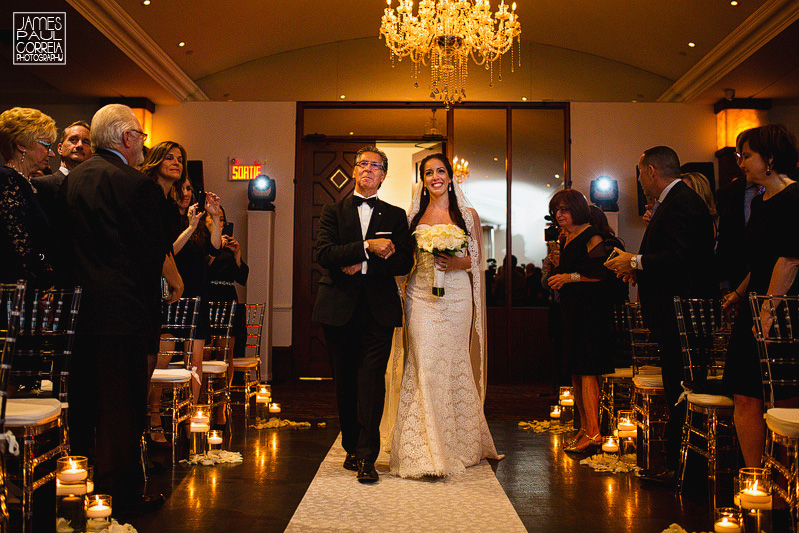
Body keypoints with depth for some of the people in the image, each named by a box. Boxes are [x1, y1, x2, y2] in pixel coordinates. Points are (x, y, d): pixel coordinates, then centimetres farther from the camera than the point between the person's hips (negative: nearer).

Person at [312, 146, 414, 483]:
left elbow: (405, 264, 3)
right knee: (345, 382, 8)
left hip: (378, 310, -1)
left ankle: (366, 457, -6)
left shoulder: (395, 216, 13)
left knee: (372, 380, -9)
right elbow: (324, 254, -6)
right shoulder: (333, 211, 11)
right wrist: (367, 247, -18)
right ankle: (352, 447, 23)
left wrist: (364, 265, -10)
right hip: (340, 308, 1)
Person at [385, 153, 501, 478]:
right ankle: (426, 451, -3)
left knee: (453, 367, 3)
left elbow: (476, 258, 8)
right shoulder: (414, 215, 11)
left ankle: (458, 445, 20)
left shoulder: (467, 215, 8)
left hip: (456, 296, 0)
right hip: (421, 296, 0)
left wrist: (456, 263, -12)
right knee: (423, 369, -7)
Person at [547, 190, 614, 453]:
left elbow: (604, 272, -17)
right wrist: (556, 275, 7)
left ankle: (594, 432, -9)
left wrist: (570, 277, -16)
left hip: (591, 310, -9)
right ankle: (585, 427, 16)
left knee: (587, 370, -11)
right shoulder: (565, 240, 18)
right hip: (571, 311, 9)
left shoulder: (592, 236, -9)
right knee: (575, 371, 9)